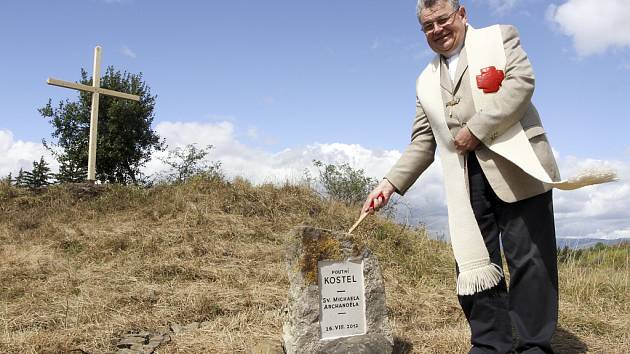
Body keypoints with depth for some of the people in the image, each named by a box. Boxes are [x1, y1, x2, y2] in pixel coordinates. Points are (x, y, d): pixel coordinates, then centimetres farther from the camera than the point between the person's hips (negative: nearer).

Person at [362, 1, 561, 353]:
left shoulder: (500, 36, 10)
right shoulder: (427, 82, 20)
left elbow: (522, 81, -9)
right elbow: (423, 143, 14)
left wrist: (477, 128, -14)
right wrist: (391, 183, 2)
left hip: (515, 167, -4)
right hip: (467, 179, 5)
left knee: (529, 258, -2)